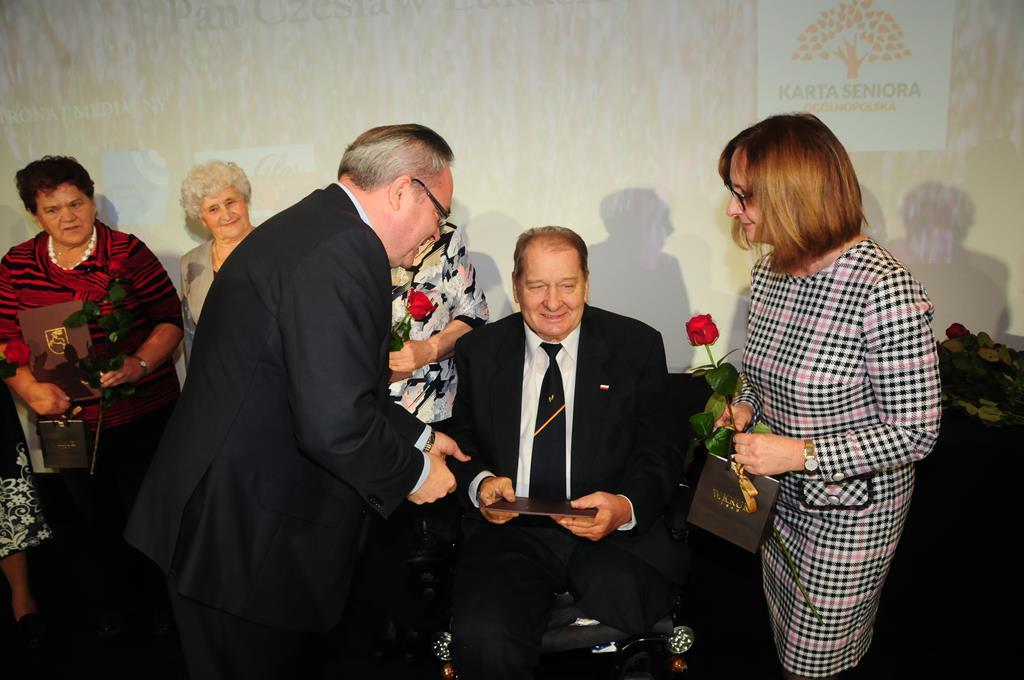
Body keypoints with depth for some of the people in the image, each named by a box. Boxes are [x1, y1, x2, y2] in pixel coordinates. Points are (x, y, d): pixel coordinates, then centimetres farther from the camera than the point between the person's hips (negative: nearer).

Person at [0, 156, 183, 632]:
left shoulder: (128, 252, -9)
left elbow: (170, 319, -9)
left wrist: (141, 363, -25)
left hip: (142, 412, -3)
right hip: (68, 418, 3)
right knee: (93, 520, 19)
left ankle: (158, 598, 34)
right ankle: (106, 605, 43)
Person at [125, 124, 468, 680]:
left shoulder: (311, 226, 9)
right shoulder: (342, 253, -24)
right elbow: (336, 424, -31)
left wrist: (418, 436, 20)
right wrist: (413, 474, -12)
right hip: (247, 540, -9)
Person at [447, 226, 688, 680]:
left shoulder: (637, 346, 5)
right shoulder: (479, 352, 10)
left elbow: (659, 452, 3)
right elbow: (462, 442, 16)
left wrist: (627, 507, -18)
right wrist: (480, 481, -7)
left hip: (616, 531, 0)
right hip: (511, 530, 1)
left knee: (622, 610, -32)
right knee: (483, 638, -28)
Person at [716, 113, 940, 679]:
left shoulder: (885, 291, -27)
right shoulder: (768, 274, -3)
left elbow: (915, 434, -23)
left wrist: (801, 452, -28)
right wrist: (745, 408, -8)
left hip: (850, 510, -6)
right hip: (780, 497, 7)